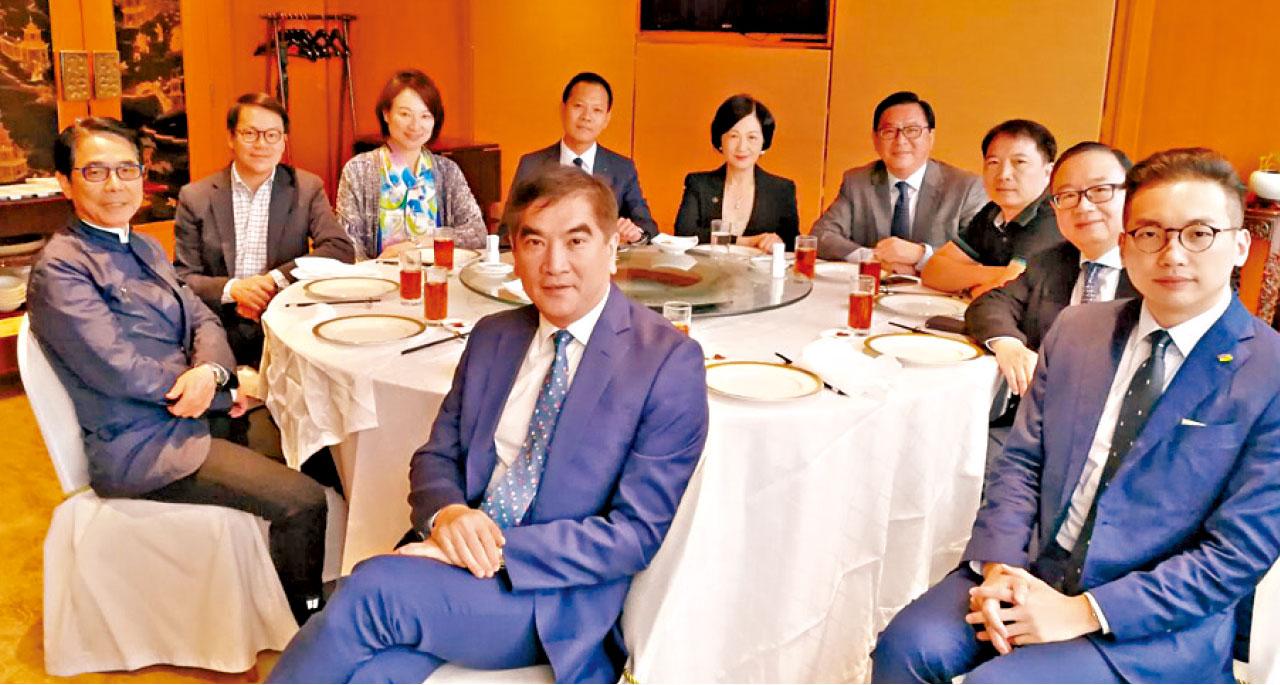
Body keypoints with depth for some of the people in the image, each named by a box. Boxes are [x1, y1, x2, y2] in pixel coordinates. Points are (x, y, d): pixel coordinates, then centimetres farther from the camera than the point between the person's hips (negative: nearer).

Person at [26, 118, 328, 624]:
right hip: (139, 446, -9)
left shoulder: (145, 248, 12)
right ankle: (308, 626, 7)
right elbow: (122, 373, -20)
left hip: (196, 411, 9)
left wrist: (210, 371, -15)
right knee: (301, 501, -18)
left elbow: (202, 320, 9)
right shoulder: (60, 269, -14)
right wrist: (229, 391, -12)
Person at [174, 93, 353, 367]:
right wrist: (231, 289, -15)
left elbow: (341, 249, -5)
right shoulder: (195, 197, 6)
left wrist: (275, 280, -14)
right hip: (221, 332, -2)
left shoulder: (307, 188, 6)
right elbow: (182, 277, 4)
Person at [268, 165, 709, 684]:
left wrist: (497, 550, -20)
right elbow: (436, 457, 14)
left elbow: (637, 532, -11)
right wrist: (447, 513, -11)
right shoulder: (491, 337, 11)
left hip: (559, 599, -4)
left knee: (374, 588, -26)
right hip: (459, 563, 4)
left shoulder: (670, 362, -8)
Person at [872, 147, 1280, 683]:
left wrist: (1084, 613, -17)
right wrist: (1000, 568, -10)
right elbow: (1022, 460, 7)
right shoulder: (1075, 330, 6)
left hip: (1157, 622, -4)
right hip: (1033, 572, 4)